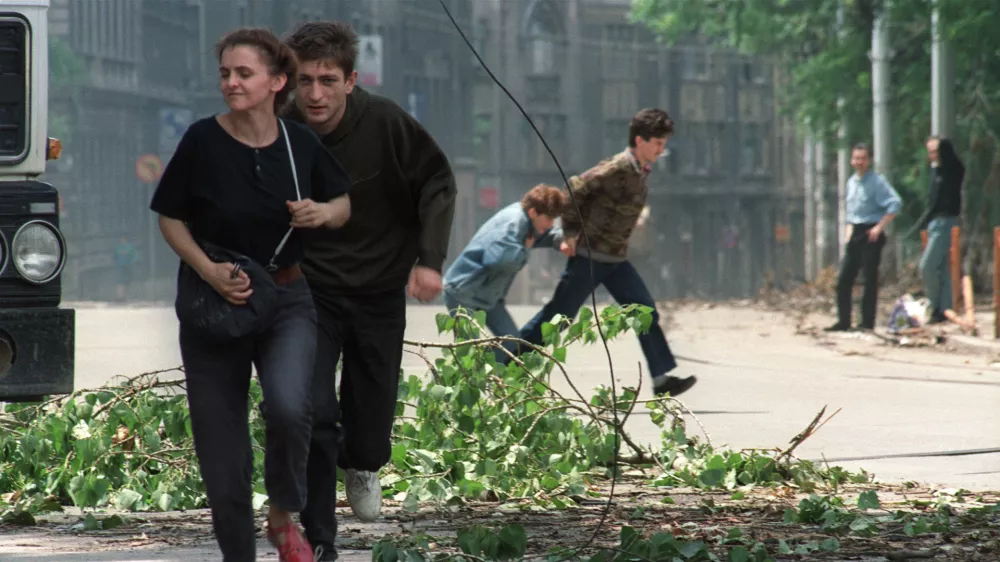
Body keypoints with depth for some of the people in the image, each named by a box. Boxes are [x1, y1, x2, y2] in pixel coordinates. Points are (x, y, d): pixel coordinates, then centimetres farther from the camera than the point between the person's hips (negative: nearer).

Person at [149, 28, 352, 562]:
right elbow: (170, 218, -1)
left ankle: (283, 517, 0)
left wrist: (322, 212, -11)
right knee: (222, 457, 2)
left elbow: (343, 205, 12)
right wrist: (209, 271, -16)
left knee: (288, 407, -27)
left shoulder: (300, 143, -5)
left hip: (287, 301, 0)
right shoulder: (203, 141, -11)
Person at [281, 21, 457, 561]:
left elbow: (437, 182, -5)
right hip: (310, 291, -1)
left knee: (372, 410, 9)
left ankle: (363, 465, 48)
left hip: (379, 292, 1)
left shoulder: (385, 123, -18)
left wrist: (429, 259, -13)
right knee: (312, 414, -16)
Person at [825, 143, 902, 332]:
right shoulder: (851, 182, 13)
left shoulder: (876, 181, -10)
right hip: (855, 234, 7)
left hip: (871, 235, -7)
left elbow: (895, 204, -18)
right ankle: (843, 321, 10)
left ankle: (867, 322, 2)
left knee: (870, 279, -3)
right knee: (844, 279, 5)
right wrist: (849, 227, 13)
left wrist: (879, 228, -18)